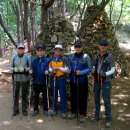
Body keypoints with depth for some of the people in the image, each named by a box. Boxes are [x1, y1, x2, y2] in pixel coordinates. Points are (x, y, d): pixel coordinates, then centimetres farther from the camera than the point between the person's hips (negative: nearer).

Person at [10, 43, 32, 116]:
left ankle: (24, 109, 22)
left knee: (25, 95, 8)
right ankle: (15, 109, 21)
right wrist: (14, 69, -11)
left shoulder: (27, 57, 0)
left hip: (25, 79, -2)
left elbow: (30, 67, -1)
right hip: (16, 79, 2)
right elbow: (11, 67, 10)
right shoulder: (14, 57, 6)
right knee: (15, 95, 7)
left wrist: (24, 69, -19)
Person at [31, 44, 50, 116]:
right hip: (36, 81, 2)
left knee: (45, 96, 10)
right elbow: (31, 69, 5)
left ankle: (45, 109, 23)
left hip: (44, 81, -1)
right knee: (36, 96, 13)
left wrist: (47, 71, -22)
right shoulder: (33, 60, 0)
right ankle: (36, 109, 25)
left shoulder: (47, 60, -6)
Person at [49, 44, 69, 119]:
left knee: (63, 95, 0)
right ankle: (55, 110, 24)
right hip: (53, 79, 4)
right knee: (54, 95, 12)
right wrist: (51, 70, -10)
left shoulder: (64, 59, -3)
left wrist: (58, 68, -18)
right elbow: (49, 68, 12)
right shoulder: (51, 59, 9)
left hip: (61, 79, -4)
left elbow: (67, 69, -8)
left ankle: (63, 111, 8)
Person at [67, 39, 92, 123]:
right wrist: (68, 70, -5)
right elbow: (69, 66, 17)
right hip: (73, 81, 4)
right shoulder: (71, 56, 9)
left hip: (82, 81, -4)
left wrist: (81, 72, -21)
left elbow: (89, 68, -8)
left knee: (82, 98, 2)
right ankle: (73, 112, 28)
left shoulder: (86, 57, -6)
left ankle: (82, 114, 15)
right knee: (73, 97, 12)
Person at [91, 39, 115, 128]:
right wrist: (93, 71, -7)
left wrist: (105, 74, -24)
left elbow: (113, 70, -7)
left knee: (106, 100, -1)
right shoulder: (96, 56, 6)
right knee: (97, 98, 13)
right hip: (97, 80, 5)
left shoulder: (110, 56, -7)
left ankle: (108, 119, 9)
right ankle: (97, 115, 27)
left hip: (106, 81, -5)